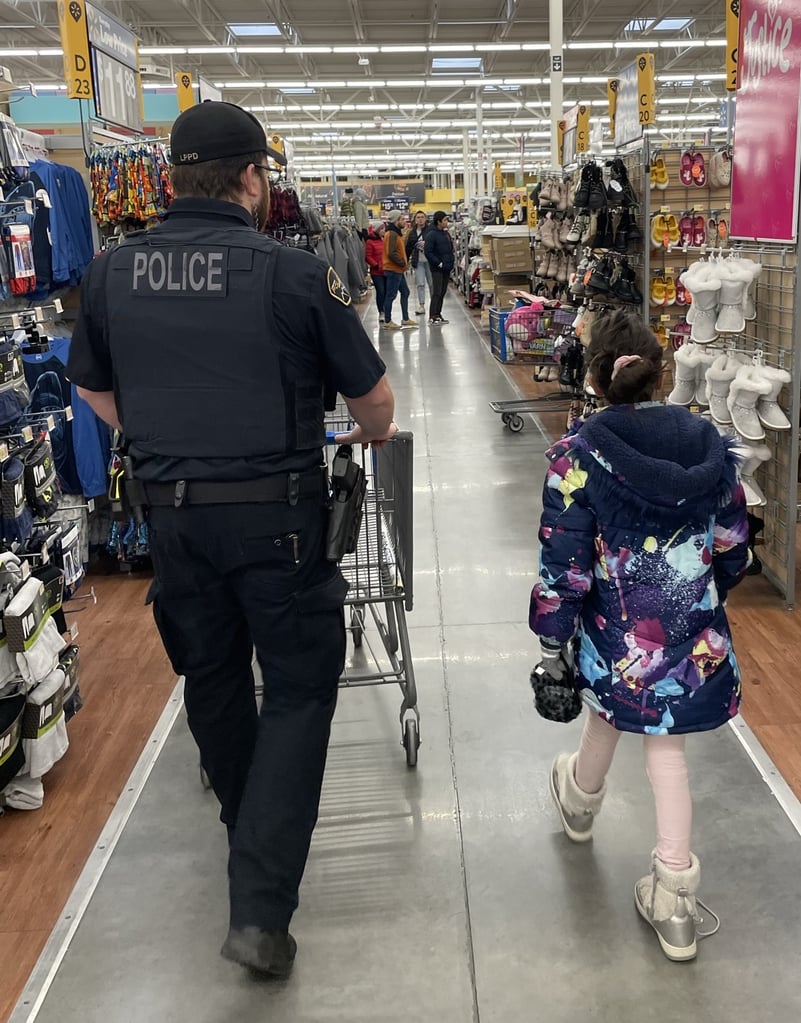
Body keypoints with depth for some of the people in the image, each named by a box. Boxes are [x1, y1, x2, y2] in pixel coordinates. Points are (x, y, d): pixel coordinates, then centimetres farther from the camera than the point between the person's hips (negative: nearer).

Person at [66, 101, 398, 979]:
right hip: (274, 511, -4)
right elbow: (373, 397, -3)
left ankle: (251, 835, 43)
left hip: (170, 511, 5)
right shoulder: (293, 273, -12)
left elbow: (94, 389, 14)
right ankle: (261, 908, 2)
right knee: (298, 692, 7)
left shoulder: (112, 272, 0)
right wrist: (371, 435, 20)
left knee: (211, 678, 21)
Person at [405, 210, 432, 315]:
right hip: (418, 262, 3)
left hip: (429, 261, -3)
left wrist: (426, 244, -21)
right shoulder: (412, 233, 9)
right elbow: (408, 247, 14)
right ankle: (421, 306, 3)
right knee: (420, 284, 1)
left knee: (432, 283, 6)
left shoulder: (430, 230, -4)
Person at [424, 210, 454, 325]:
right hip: (437, 268, -8)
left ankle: (438, 314, 17)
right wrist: (439, 263, -16)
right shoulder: (431, 235, -11)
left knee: (443, 291, 10)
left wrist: (451, 262, 10)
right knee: (437, 292, -9)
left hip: (446, 268, 8)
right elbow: (428, 252, -16)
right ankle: (432, 316, -6)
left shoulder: (446, 234, 14)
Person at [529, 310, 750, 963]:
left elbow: (563, 564, -14)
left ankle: (581, 799, 58)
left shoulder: (578, 454, -15)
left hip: (618, 634, -1)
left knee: (612, 708, 27)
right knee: (666, 745, 15)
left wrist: (551, 640, -1)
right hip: (696, 633, 2)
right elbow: (733, 548, 6)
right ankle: (675, 897, 17)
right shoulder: (711, 443, -4)